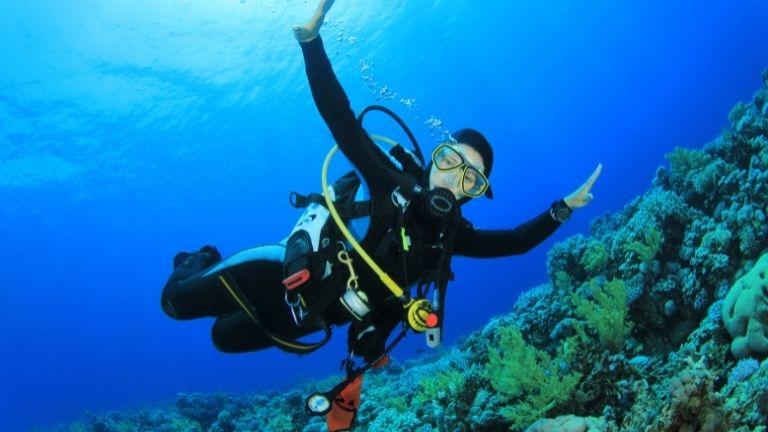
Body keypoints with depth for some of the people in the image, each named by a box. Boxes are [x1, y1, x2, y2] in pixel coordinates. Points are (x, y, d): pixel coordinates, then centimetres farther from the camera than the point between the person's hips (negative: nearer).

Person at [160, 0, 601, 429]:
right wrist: (311, 38, -41)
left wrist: (563, 208, -4)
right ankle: (202, 262, 30)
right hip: (283, 274, -5)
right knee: (178, 301, -3)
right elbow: (341, 119, -30)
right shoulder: (392, 184, -22)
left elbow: (515, 242, 4)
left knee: (226, 337, 20)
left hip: (316, 313, 5)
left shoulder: (450, 235, -5)